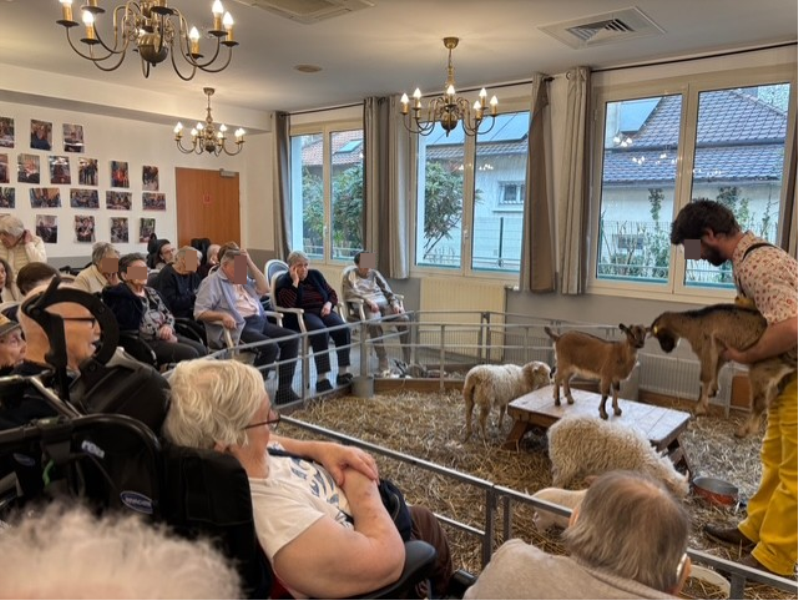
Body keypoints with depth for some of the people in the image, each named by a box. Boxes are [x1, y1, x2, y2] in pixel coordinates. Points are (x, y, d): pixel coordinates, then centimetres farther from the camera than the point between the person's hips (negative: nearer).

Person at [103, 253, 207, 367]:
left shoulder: (151, 292, 19)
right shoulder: (121, 297, -6)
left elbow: (168, 314, 21)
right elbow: (132, 327, -18)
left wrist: (167, 326, -3)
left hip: (166, 336, 8)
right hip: (145, 342, -8)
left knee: (202, 350, -12)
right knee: (190, 354, -25)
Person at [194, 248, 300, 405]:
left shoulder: (242, 279, 24)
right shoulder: (212, 282, -1)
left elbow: (264, 289, 14)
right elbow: (199, 312, -8)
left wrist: (250, 263, 11)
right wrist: (222, 315, -26)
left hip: (259, 322, 9)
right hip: (238, 327, -8)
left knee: (292, 339, -6)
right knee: (271, 348, -30)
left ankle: (284, 390, -6)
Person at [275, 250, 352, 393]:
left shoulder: (315, 275, 15)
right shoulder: (284, 281, 1)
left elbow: (332, 293, 20)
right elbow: (286, 305, -16)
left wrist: (329, 304, -3)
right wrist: (295, 282, -15)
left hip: (322, 311, 5)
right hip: (302, 315, -5)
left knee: (343, 329, -26)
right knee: (321, 332, -37)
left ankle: (343, 372, -20)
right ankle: (322, 378, -38)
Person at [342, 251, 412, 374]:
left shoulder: (375, 273, 25)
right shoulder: (351, 274, 13)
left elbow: (387, 290, 17)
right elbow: (349, 292, -5)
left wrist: (395, 303, -3)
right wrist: (367, 300, -19)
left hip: (383, 304, 4)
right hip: (366, 306, -4)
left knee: (404, 319, -25)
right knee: (374, 324, -39)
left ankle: (408, 360, -23)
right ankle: (384, 364, -39)